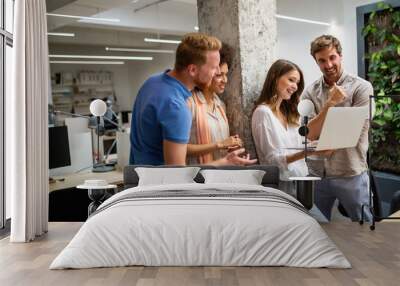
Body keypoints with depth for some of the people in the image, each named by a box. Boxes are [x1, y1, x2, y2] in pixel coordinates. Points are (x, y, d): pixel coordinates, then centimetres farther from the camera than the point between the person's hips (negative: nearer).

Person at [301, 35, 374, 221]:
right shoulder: (310, 92, 1)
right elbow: (310, 133, -8)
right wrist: (330, 103, -18)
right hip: (316, 174, 3)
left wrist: (320, 135, -5)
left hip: (351, 175, -3)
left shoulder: (361, 87, -7)